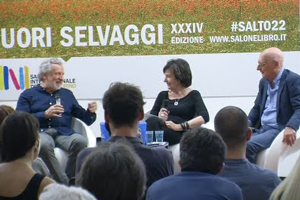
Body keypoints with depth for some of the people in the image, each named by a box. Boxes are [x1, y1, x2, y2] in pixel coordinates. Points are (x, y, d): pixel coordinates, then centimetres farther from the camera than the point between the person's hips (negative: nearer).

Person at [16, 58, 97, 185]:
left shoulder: (67, 94, 27)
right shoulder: (28, 95, 17)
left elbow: (84, 118, 23)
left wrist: (90, 112, 1)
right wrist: (45, 114, -7)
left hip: (64, 133, 3)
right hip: (40, 132, -2)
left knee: (80, 141, -32)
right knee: (44, 144, -40)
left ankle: (71, 179, -21)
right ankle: (64, 183, -34)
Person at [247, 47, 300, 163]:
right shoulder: (264, 81, 16)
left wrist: (291, 127, -34)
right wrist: (247, 123, 1)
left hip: (279, 130, -7)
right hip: (261, 129, 7)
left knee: (248, 145, -29)